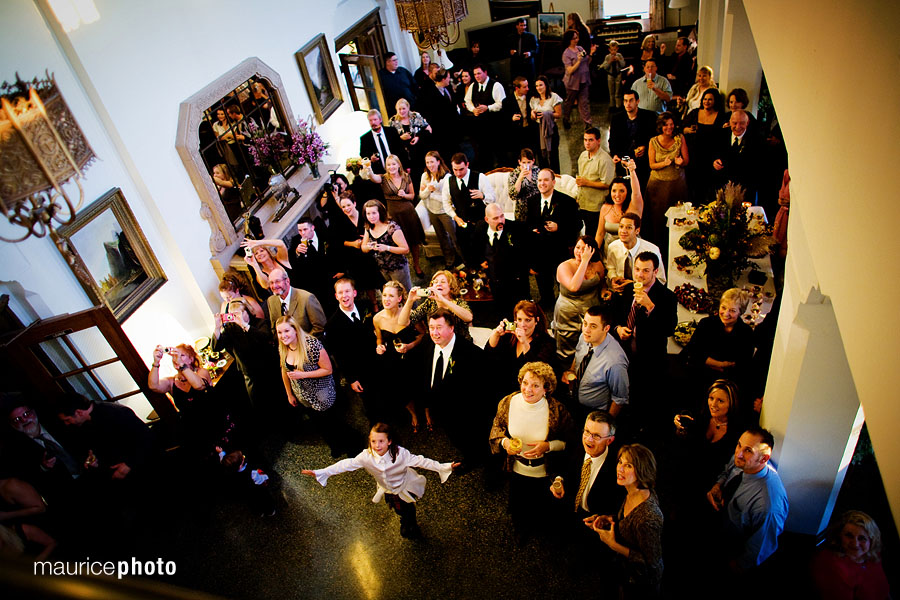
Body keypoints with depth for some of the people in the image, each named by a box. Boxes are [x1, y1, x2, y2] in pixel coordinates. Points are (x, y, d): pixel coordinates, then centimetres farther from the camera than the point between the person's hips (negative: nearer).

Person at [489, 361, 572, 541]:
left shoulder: (557, 410, -26)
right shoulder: (508, 402, -19)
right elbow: (497, 427, 0)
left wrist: (548, 446, -29)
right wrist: (504, 441, -20)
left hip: (544, 472, -2)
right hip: (517, 469, 2)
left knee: (540, 511, 26)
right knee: (517, 508, 27)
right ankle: (521, 532, 61)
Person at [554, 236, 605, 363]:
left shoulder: (597, 265, 0)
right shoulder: (564, 267, -13)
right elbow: (573, 287, -33)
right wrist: (584, 262, -30)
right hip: (568, 316, -3)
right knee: (567, 358, 5)